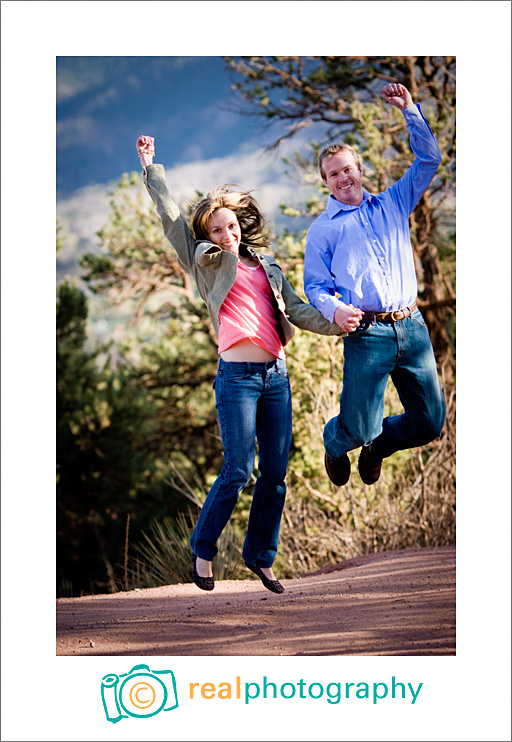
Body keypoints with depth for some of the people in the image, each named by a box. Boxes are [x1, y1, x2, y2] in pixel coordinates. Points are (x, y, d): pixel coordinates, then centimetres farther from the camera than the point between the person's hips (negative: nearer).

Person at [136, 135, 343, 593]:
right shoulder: (205, 264, 7)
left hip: (277, 374, 5)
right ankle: (203, 548, 10)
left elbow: (297, 310, 15)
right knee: (238, 470, -9)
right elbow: (172, 218, 4)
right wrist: (150, 167, 4)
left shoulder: (266, 266, 18)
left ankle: (261, 556, 17)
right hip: (237, 376, -5)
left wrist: (332, 323, -2)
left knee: (275, 472, 5)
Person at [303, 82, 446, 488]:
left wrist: (409, 110, 6)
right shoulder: (323, 228, 9)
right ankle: (335, 444, 34)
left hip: (413, 327, 3)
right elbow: (315, 286, 5)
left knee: (430, 423, 3)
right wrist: (335, 309, -17)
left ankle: (377, 445, 34)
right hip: (366, 333, -3)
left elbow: (428, 159, 15)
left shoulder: (392, 204, 18)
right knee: (358, 429, -4)